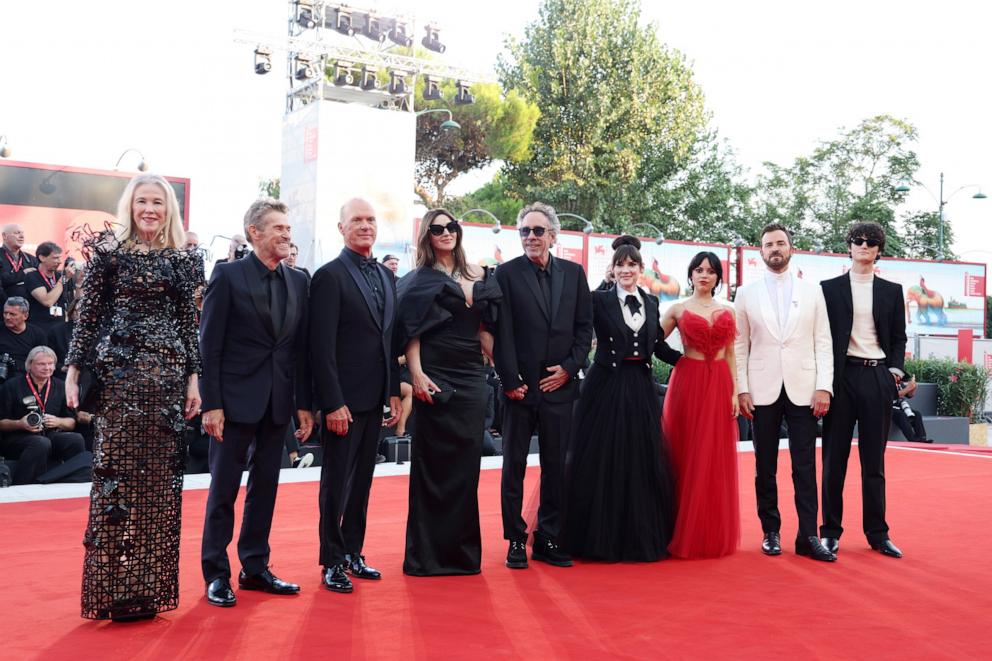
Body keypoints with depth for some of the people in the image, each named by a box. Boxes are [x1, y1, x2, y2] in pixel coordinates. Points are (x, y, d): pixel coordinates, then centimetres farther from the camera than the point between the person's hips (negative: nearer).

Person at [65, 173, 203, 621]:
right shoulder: (108, 252, 2)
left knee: (159, 473, 5)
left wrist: (193, 379, 4)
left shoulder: (182, 261, 9)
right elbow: (88, 316, 1)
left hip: (167, 373, 3)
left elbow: (188, 323, 9)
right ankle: (115, 587, 6)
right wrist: (73, 372, -4)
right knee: (117, 468, -3)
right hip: (119, 371, -3)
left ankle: (149, 583, 15)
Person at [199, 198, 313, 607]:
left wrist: (304, 403, 5)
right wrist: (211, 404, -13)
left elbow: (301, 346, 9)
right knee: (224, 489, 4)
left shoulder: (297, 282, 8)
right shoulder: (227, 275, -5)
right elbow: (209, 344, -8)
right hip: (236, 399, -5)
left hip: (278, 401, 5)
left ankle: (255, 568, 23)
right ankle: (216, 574, 14)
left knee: (265, 487, 12)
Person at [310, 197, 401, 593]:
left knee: (361, 480, 14)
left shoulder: (386, 276, 13)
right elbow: (322, 346, -14)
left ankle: (353, 553, 25)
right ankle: (332, 562, 14)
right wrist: (333, 403, -18)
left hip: (375, 397, 7)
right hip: (344, 398, -7)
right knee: (337, 482, 3)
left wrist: (395, 391, 10)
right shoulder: (329, 276, -9)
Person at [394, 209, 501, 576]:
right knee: (434, 463, 0)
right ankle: (427, 553, 9)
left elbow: (484, 328, 14)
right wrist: (416, 374, -17)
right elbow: (410, 331, -6)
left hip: (472, 376, 5)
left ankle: (463, 549, 19)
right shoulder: (420, 279, 0)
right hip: (436, 376, -5)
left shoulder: (477, 276, 13)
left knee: (467, 462, 8)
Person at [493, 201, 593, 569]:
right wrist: (510, 381, -11)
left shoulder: (573, 273, 9)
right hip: (520, 386, -3)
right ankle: (515, 542, 14)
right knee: (514, 465, 5)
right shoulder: (507, 274, -1)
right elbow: (502, 333, -6)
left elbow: (584, 326, 10)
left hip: (559, 384, 3)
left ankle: (548, 540, 18)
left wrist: (569, 367, -3)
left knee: (556, 466, 8)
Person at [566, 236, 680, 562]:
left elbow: (660, 348, 14)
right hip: (606, 388, -4)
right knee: (603, 464, 2)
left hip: (640, 390, 4)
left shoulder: (651, 302, 11)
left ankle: (643, 537, 21)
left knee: (642, 463, 8)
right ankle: (602, 538, 14)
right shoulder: (599, 300, -3)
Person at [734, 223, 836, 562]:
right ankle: (771, 532, 15)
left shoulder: (812, 291, 8)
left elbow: (823, 343, 5)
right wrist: (741, 389, -3)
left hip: (803, 391, 0)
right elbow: (740, 346, 5)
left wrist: (824, 387, -4)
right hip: (763, 391, 0)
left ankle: (808, 536, 3)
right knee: (765, 467, 6)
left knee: (805, 467, -1)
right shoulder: (746, 293, 7)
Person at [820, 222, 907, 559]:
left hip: (878, 379, 2)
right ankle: (831, 531, 10)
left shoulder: (892, 291, 11)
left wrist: (895, 371, 0)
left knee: (874, 460, 7)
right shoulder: (829, 288, 5)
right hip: (842, 377, -1)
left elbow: (898, 337, 14)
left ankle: (877, 533, 14)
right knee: (834, 458, 3)